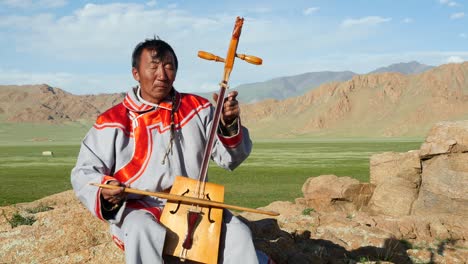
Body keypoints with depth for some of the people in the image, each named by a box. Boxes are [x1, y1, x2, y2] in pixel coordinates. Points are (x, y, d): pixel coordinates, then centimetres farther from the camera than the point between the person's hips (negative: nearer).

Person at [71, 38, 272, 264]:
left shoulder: (198, 108, 6)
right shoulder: (114, 122, -2)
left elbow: (229, 158, 5)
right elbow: (83, 173, 0)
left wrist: (229, 124, -14)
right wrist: (104, 192, -22)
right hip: (140, 212, -2)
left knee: (237, 233, -22)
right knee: (144, 231, -36)